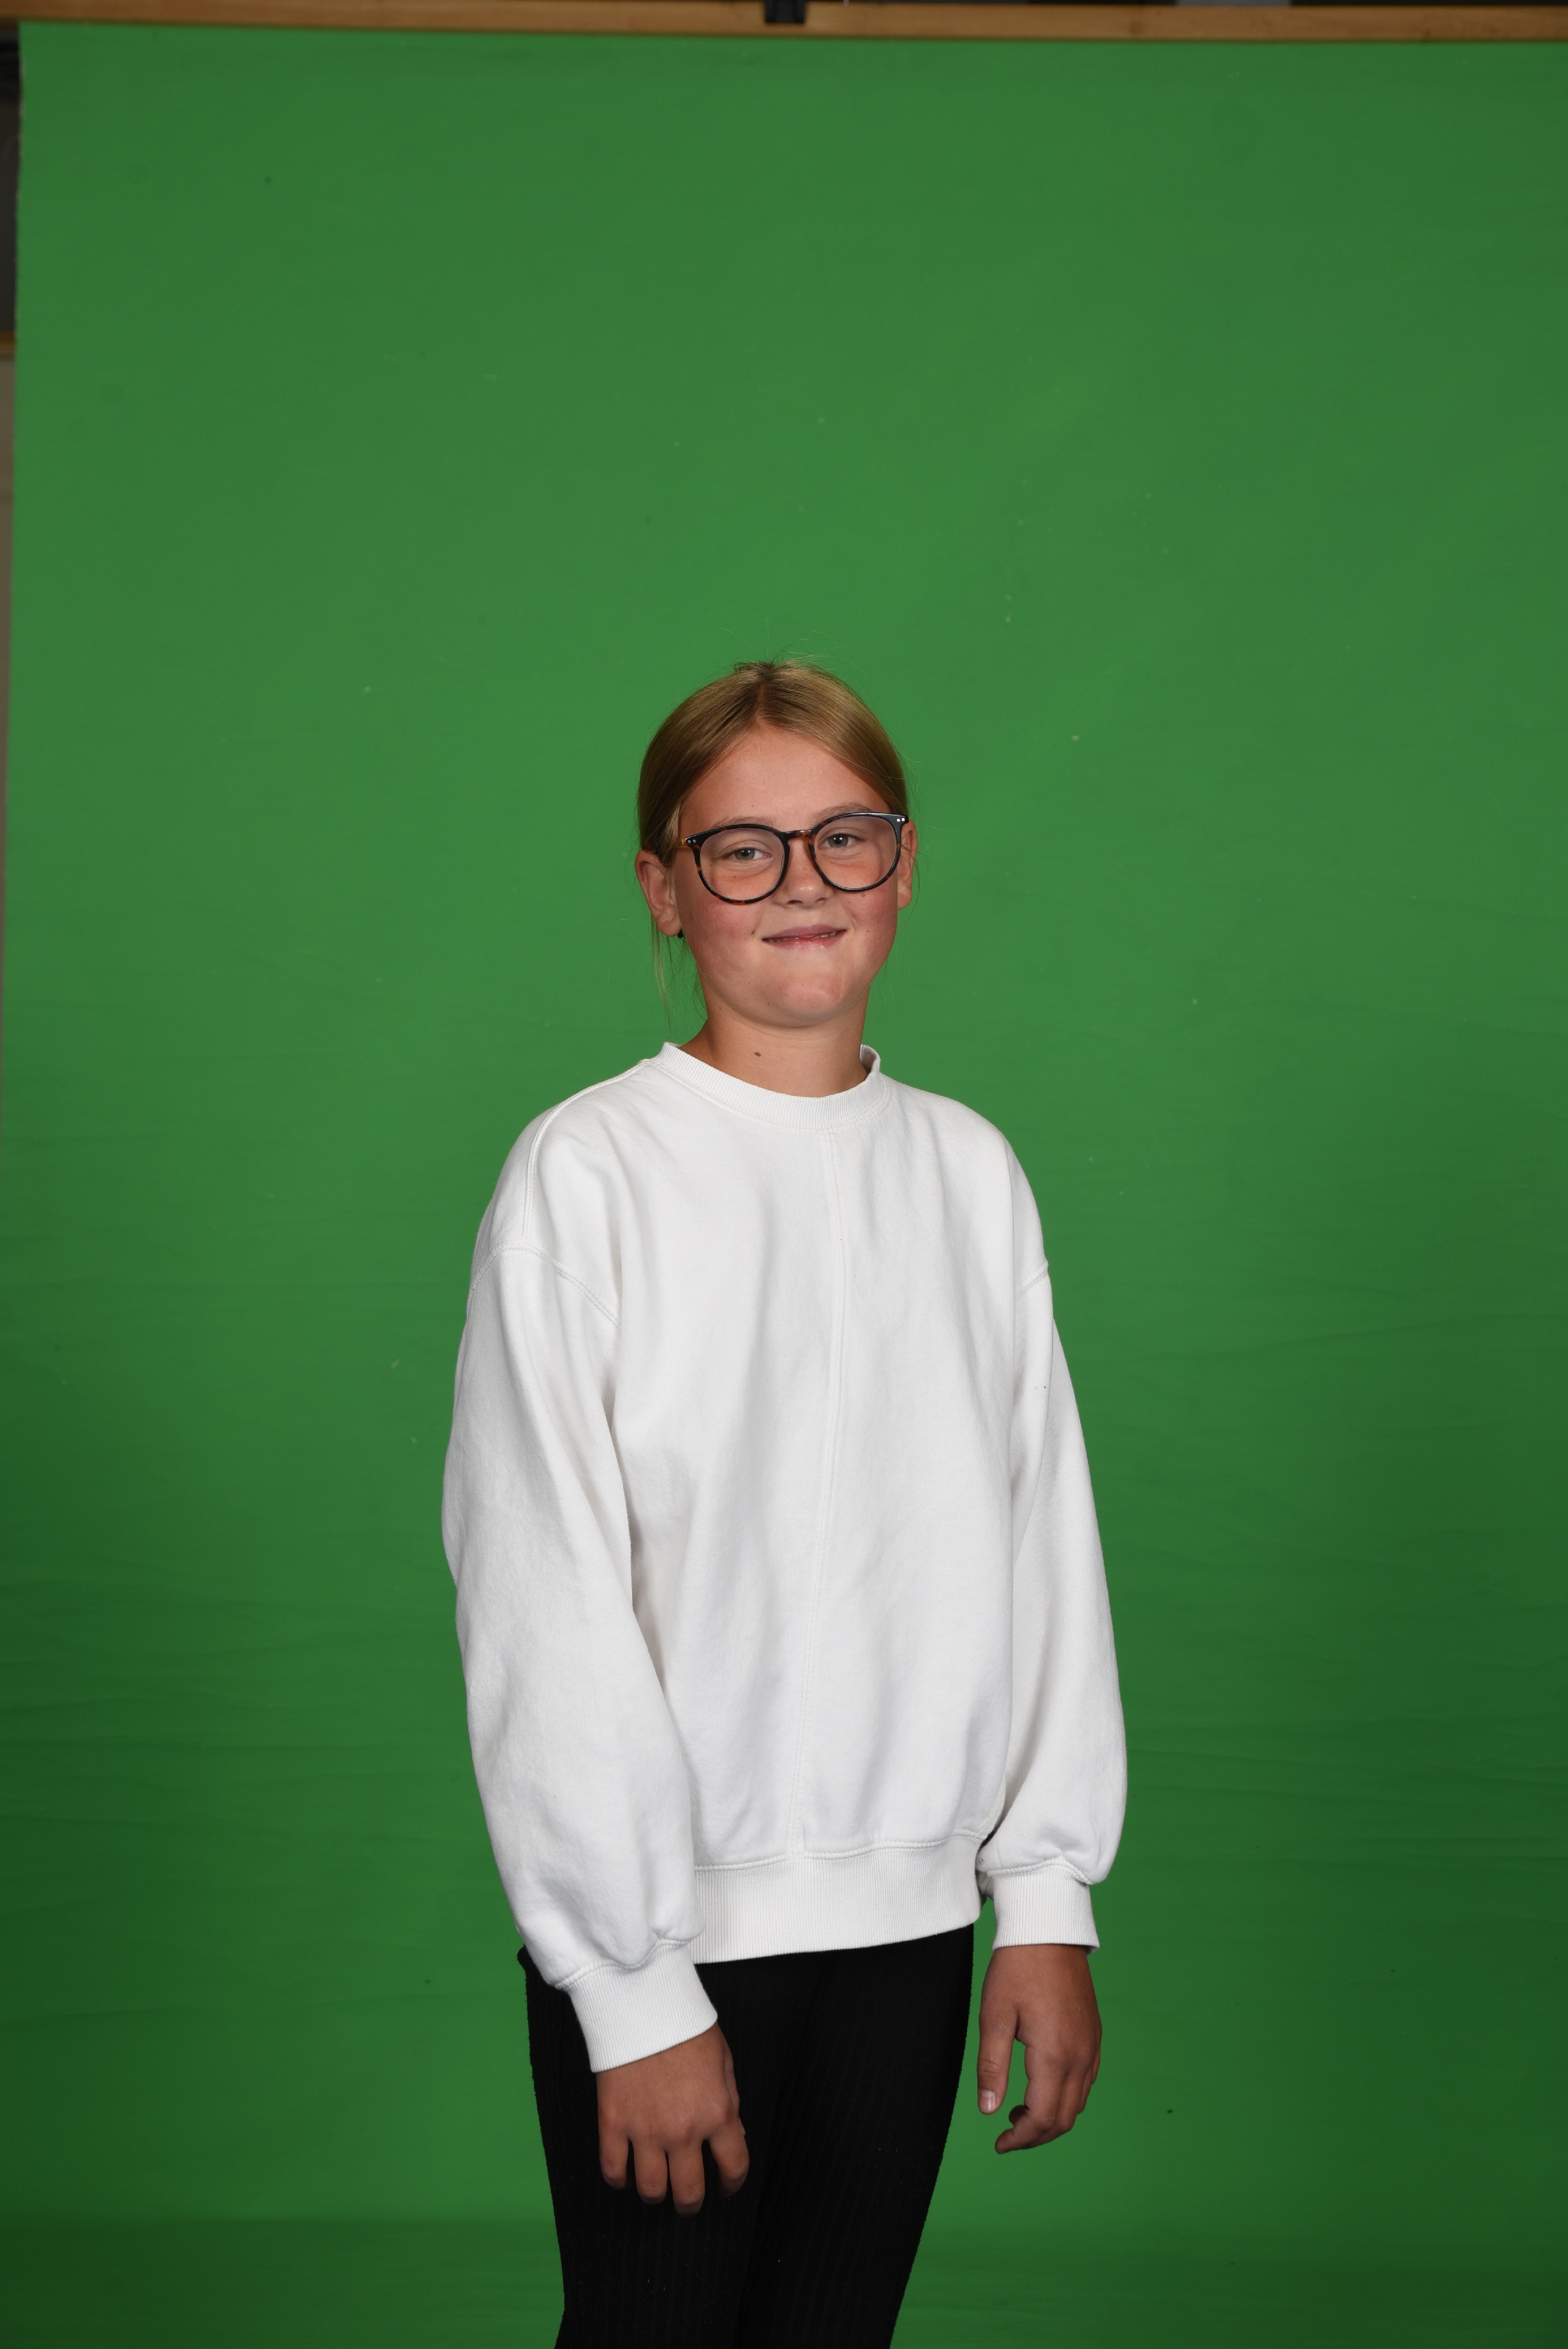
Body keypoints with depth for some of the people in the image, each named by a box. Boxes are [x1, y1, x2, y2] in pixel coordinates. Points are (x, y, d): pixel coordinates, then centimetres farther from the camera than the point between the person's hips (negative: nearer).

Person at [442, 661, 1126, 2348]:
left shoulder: (968, 1170, 5)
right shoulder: (587, 1175, -10)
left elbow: (1043, 1539, 7)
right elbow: (546, 1611, -11)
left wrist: (1049, 1896, 3)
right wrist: (635, 1989, -12)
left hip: (909, 1911, 4)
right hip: (662, 1924, -4)